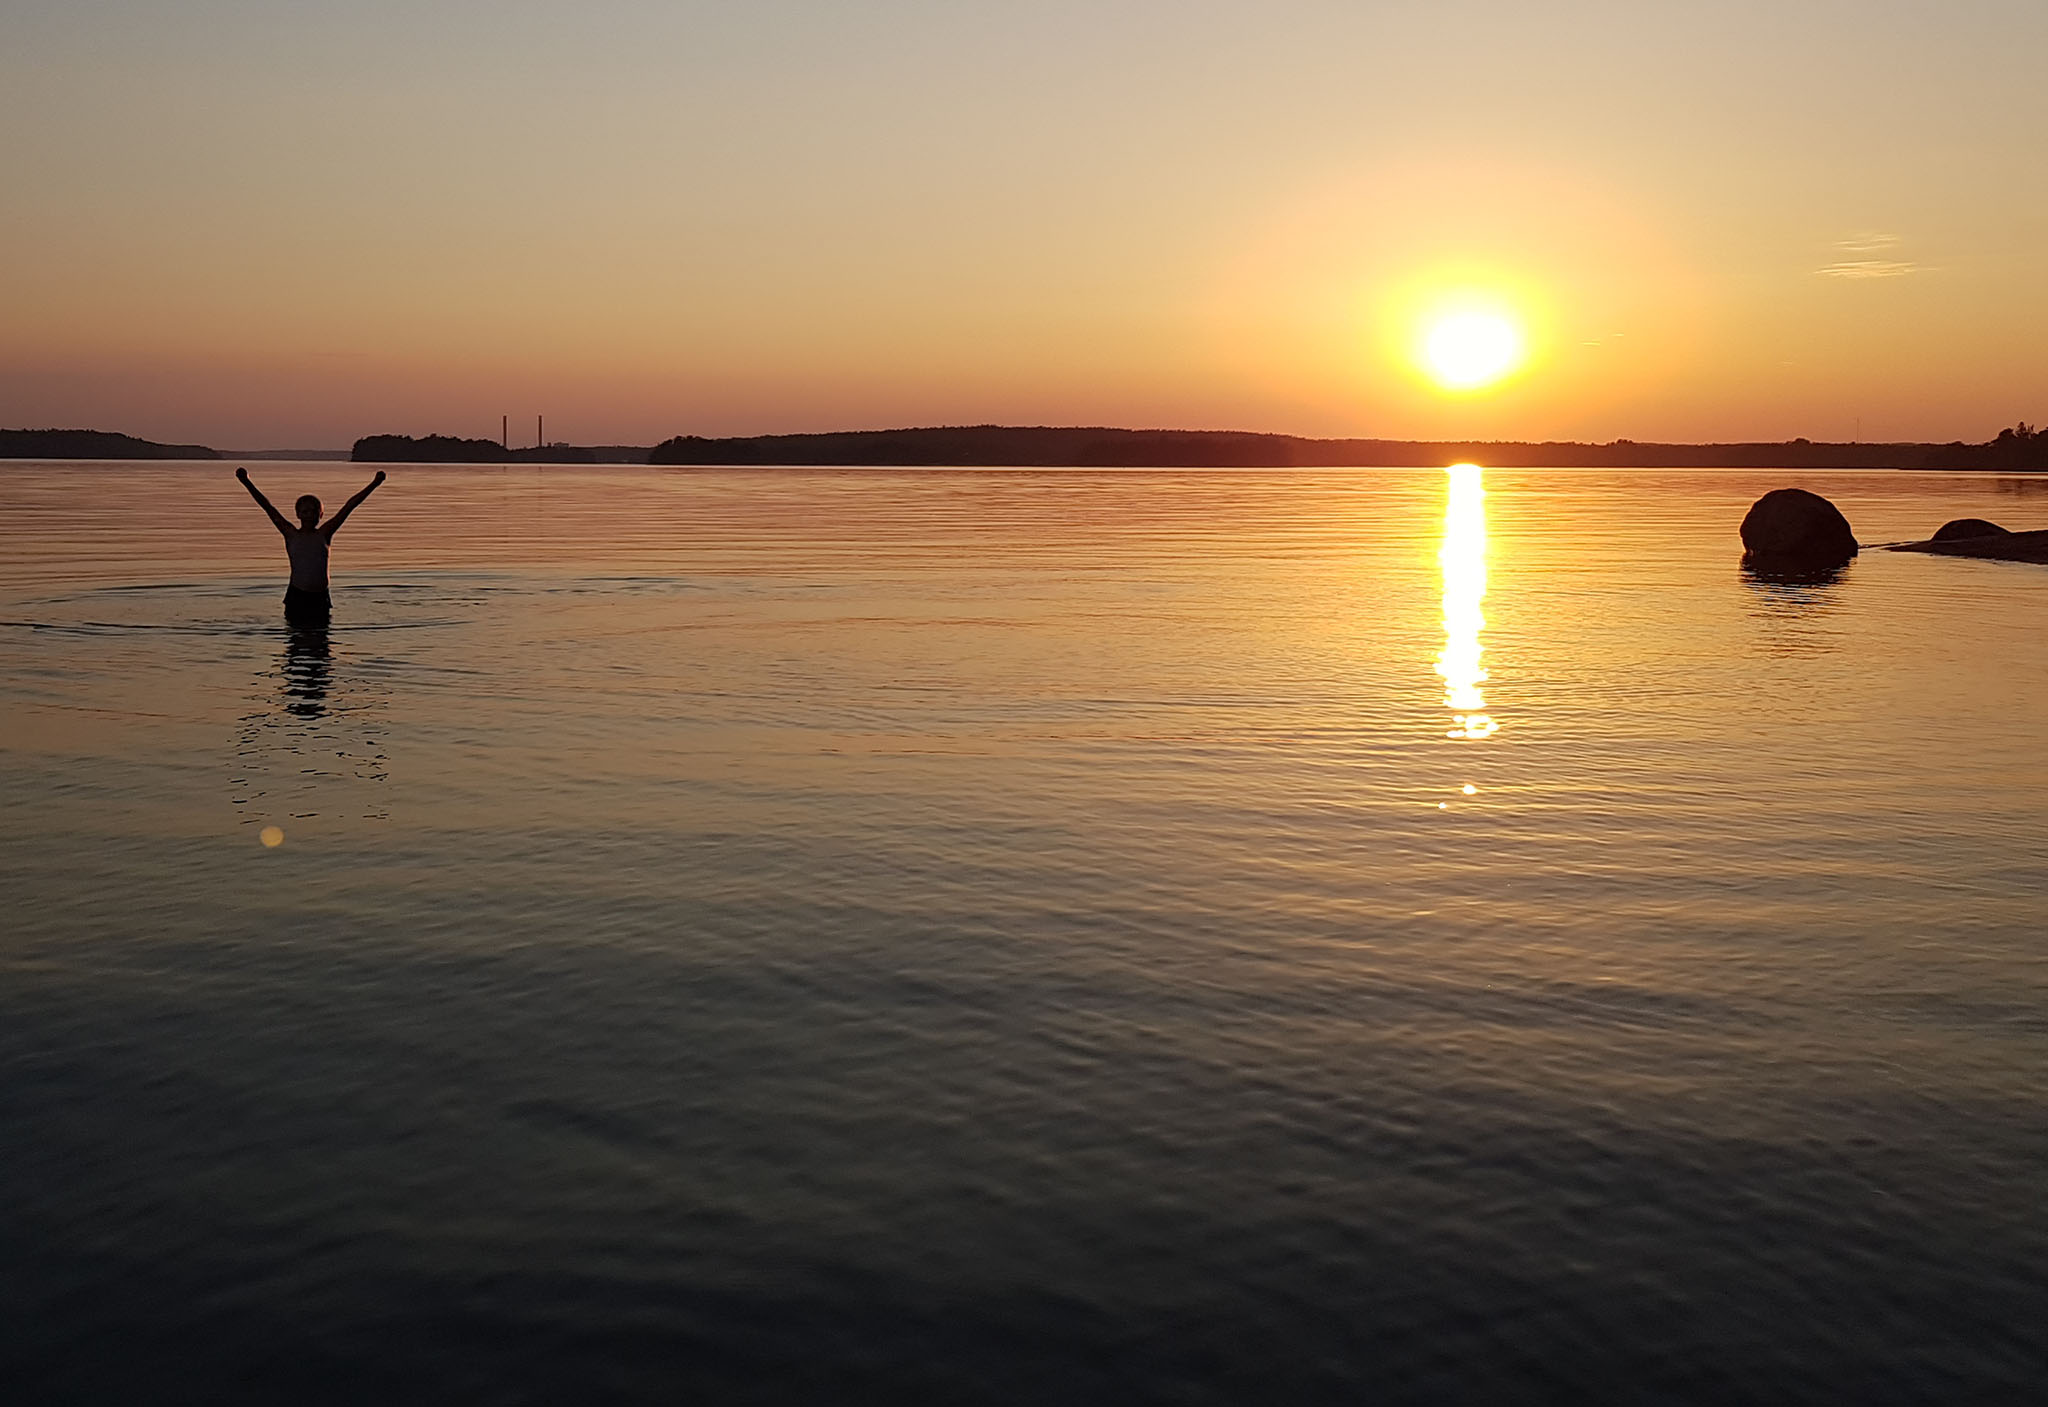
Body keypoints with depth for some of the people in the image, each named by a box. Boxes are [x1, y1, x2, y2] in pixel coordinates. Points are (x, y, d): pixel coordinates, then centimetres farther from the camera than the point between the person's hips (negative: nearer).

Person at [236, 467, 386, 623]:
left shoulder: (324, 534, 6)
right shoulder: (291, 534, 3)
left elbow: (349, 507, 2)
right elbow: (268, 507, -1)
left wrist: (375, 483, 1)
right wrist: (246, 482, -7)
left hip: (320, 598, 1)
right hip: (296, 596, -1)